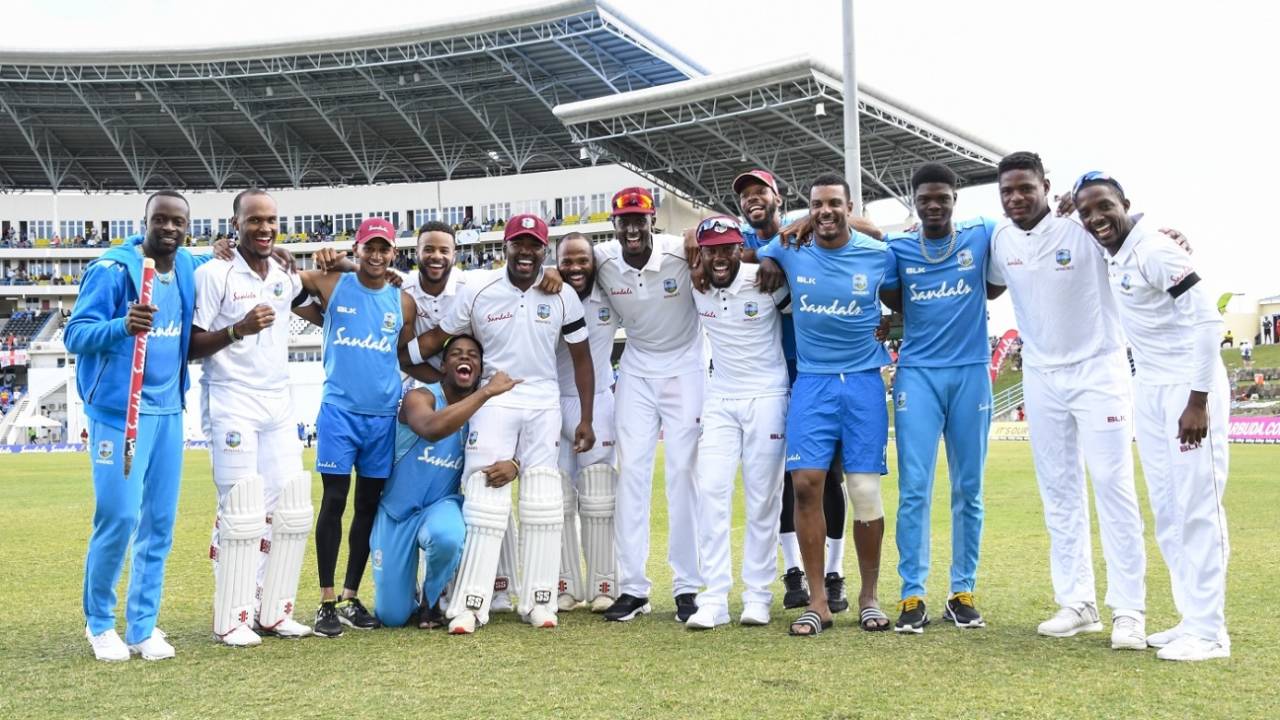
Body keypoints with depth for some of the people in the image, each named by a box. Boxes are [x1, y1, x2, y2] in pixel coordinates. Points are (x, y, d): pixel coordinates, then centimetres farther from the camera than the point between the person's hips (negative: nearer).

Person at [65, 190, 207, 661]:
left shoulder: (188, 269, 8)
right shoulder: (111, 269, -10)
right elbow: (75, 335, -14)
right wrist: (123, 326, -33)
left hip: (169, 412, 6)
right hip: (119, 411, -6)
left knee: (160, 521, 7)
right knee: (119, 516, -8)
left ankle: (142, 627, 17)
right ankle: (99, 622, 14)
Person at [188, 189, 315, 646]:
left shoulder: (287, 275, 10)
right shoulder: (214, 274, -7)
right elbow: (191, 347, -9)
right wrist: (238, 329, -23)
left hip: (279, 405, 7)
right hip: (231, 405, -6)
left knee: (292, 511, 5)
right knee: (242, 515, -6)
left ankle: (273, 612, 15)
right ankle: (231, 620, 5)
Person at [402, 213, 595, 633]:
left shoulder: (563, 296, 1)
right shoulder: (478, 293, -2)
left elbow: (581, 357, 7)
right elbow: (436, 339, 4)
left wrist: (586, 419, 5)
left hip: (543, 405, 2)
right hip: (493, 402, -1)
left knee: (543, 505, 1)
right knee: (486, 502, -7)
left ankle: (539, 602, 10)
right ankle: (470, 606, -4)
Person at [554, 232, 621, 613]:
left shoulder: (611, 297, -4)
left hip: (599, 403, 1)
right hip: (554, 406, 0)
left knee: (598, 501, 4)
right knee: (558, 500, 4)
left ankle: (604, 585, 10)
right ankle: (566, 585, 13)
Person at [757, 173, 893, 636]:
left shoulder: (878, 255, -1)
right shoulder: (789, 249, 1)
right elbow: (758, 260, 21)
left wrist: (885, 328, 3)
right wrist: (767, 264, 3)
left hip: (863, 382, -1)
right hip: (811, 383, 1)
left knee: (866, 489, -2)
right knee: (806, 482, -8)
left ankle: (869, 596, 16)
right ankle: (818, 601, 2)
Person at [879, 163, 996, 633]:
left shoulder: (982, 236, 3)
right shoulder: (898, 248, 5)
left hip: (971, 373, 1)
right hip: (917, 374, 0)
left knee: (969, 490, 7)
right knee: (914, 490, -5)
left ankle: (962, 593, 17)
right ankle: (912, 596, 1)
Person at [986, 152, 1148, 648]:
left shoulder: (1083, 227, -15)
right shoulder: (1000, 239, 1)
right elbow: (989, 289, 16)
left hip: (1098, 371, -5)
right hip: (1040, 378, 5)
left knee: (1114, 487, -4)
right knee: (1058, 492, 7)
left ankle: (1129, 610, 1)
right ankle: (1077, 603, 15)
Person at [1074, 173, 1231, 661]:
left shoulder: (1152, 250, -19)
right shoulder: (1113, 257, 6)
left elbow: (1208, 318, -22)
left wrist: (1198, 400, -24)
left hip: (1189, 388, -9)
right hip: (1149, 390, 9)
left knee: (1197, 507, -6)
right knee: (1167, 509, 11)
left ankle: (1209, 631, 1)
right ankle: (1191, 620, 19)